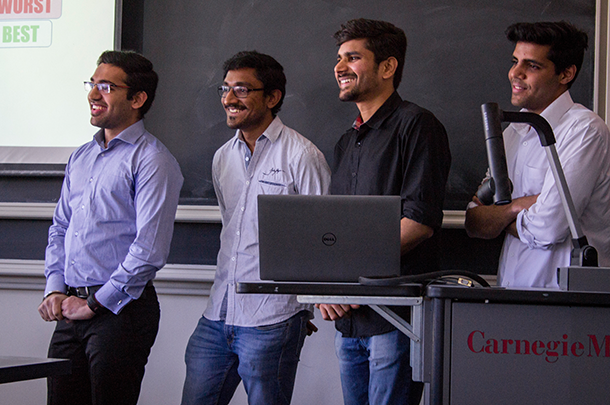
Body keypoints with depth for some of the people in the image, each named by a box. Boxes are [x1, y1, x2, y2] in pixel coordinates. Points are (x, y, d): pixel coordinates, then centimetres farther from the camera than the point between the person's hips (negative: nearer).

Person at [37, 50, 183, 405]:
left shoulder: (152, 160, -8)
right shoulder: (80, 158, 17)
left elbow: (149, 250, -15)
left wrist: (95, 304, -13)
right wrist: (55, 289, 7)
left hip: (122, 309, -7)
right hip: (70, 309, 7)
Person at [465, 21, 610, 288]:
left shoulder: (584, 130, -9)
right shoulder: (512, 133, 15)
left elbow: (546, 229, -15)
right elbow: (475, 224, 10)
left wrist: (500, 217, 3)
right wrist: (515, 207, -8)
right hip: (511, 296, 7)